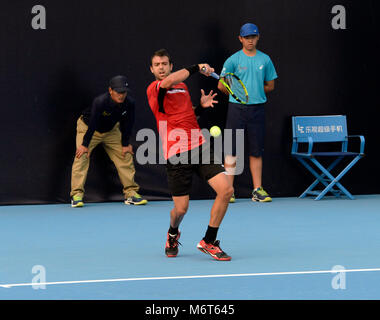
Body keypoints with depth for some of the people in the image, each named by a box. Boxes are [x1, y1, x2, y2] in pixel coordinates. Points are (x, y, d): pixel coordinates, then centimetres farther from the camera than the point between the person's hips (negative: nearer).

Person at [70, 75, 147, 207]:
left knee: (126, 156, 0)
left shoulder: (129, 103, -24)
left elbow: (127, 124, -10)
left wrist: (125, 144, -3)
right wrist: (85, 145, -26)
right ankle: (77, 195, -18)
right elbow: (92, 124, -31)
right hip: (87, 127, -4)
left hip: (111, 131, 5)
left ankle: (131, 193, 9)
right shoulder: (100, 102, -37)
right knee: (81, 156, -19)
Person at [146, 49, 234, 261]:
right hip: (177, 154, -6)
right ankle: (173, 234, 35)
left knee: (226, 190, -10)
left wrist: (201, 106, 13)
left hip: (199, 146, 6)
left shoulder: (183, 86, 20)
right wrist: (197, 68, -19)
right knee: (181, 209, -3)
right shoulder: (154, 89, -2)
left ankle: (209, 242, 5)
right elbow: (169, 82, -26)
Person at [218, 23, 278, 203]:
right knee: (232, 150, -3)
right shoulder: (233, 60, -1)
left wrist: (256, 92, 5)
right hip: (237, 108, -3)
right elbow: (221, 86, 2)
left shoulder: (265, 60, 8)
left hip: (257, 108, 3)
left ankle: (257, 190, 9)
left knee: (256, 152, 5)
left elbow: (270, 85, 15)